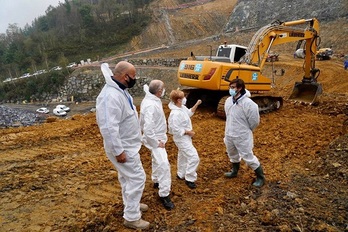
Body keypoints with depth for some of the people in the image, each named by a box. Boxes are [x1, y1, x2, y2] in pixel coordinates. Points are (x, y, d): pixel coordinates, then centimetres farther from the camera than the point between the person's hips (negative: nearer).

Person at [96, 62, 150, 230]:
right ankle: (131, 217, 13)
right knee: (137, 178, -1)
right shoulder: (111, 96, -29)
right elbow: (109, 128, -32)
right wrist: (118, 151, -26)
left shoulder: (121, 90, 5)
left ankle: (131, 204, 43)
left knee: (127, 177, 23)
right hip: (122, 148, -10)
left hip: (128, 144, 10)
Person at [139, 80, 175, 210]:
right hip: (155, 139, -11)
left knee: (157, 161, 27)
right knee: (163, 165, -14)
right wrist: (157, 143, -25)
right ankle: (164, 195, -5)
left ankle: (156, 181, 48)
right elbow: (148, 128, -36)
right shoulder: (151, 105, -32)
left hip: (158, 137, 11)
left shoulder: (152, 100, -1)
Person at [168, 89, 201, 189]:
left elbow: (189, 113, 18)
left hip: (185, 138, 10)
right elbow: (175, 130, -29)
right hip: (182, 139, -10)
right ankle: (189, 179, 3)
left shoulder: (182, 107, -1)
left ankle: (181, 174, 42)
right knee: (194, 157, -10)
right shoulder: (175, 113, -30)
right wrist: (188, 132, -20)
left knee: (183, 156, 24)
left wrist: (196, 104, 7)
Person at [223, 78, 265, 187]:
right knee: (233, 155, 25)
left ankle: (260, 177, 23)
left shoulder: (248, 103, -24)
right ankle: (234, 171, 50)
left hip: (242, 136, -7)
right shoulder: (228, 101, -2)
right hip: (229, 134, 7)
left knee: (248, 157, 3)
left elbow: (254, 121, -14)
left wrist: (246, 131, 1)